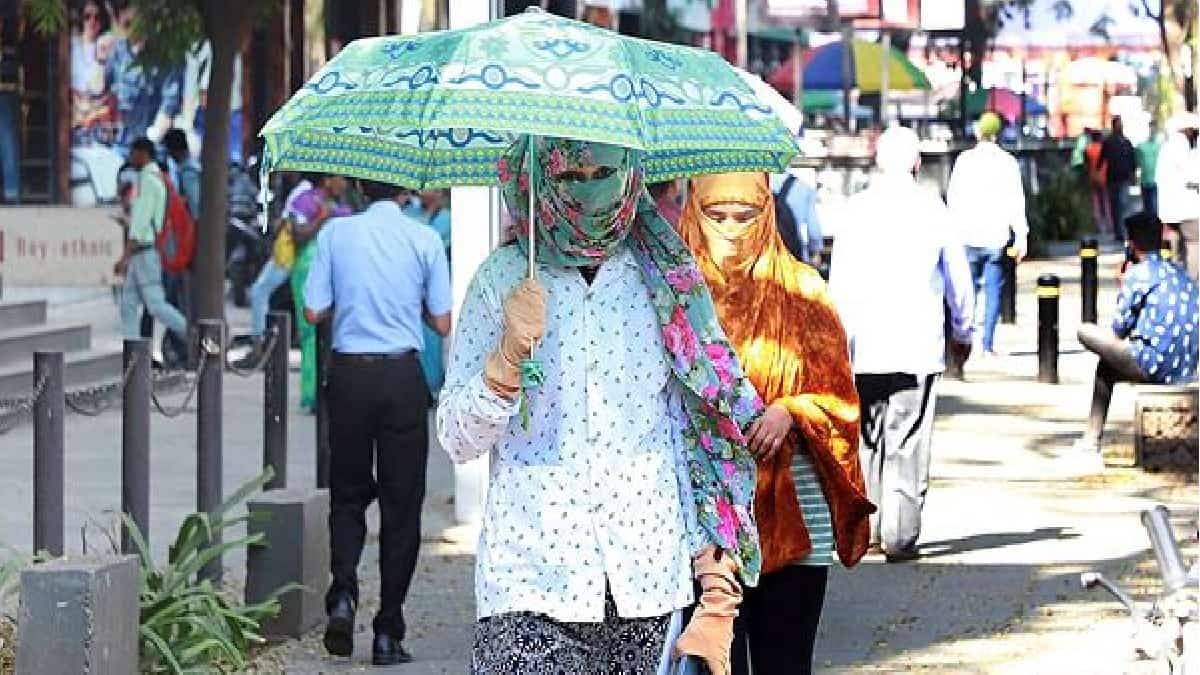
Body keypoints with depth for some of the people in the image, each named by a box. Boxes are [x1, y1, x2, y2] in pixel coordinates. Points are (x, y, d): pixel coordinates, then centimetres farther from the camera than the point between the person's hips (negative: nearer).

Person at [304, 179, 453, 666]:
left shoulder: (335, 234, 0)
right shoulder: (425, 240, -2)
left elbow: (313, 311, 0)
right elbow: (442, 323, 0)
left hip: (349, 373, 1)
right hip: (402, 376, -1)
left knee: (348, 494, 16)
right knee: (401, 503, 6)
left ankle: (343, 594, -7)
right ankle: (388, 633, 5)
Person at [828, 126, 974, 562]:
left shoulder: (856, 208, -2)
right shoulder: (933, 209, -2)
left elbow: (840, 280, -2)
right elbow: (958, 278, 7)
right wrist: (962, 332, 22)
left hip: (864, 345, 1)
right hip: (918, 344, -1)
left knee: (866, 436, 15)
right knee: (908, 443, 0)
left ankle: (867, 524, 18)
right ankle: (900, 536, -2)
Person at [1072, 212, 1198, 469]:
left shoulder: (1138, 273, -6)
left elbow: (1119, 329, -4)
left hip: (1156, 366, -8)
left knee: (1085, 332, 6)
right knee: (1106, 367, 28)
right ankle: (1091, 442, 29)